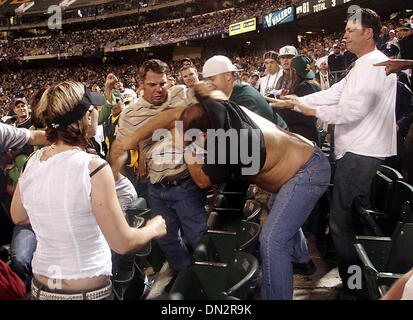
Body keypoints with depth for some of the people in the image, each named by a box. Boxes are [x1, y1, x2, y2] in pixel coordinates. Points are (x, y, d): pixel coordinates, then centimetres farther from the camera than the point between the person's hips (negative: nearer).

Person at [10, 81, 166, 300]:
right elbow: (123, 244, -19)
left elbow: (18, 217, 11)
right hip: (87, 291, -6)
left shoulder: (33, 161, -5)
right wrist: (154, 228, -2)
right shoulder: (93, 168, -24)